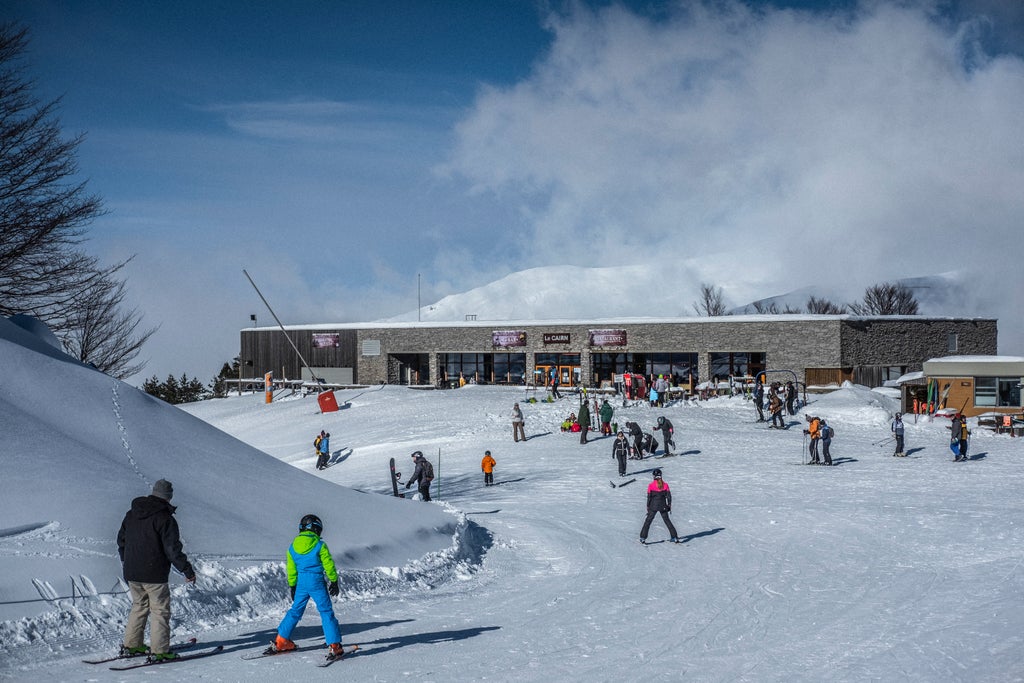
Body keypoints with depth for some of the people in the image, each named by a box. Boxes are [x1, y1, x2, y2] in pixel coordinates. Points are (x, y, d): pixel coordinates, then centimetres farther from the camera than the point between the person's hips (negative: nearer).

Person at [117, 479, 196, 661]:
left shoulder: (131, 515, 8)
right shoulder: (165, 519, -15)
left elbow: (121, 540, 19)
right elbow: (172, 548, -17)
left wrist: (126, 561, 33)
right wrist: (187, 570, -9)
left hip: (131, 572, 7)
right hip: (154, 575, -7)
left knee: (139, 606, 21)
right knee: (160, 610, 1)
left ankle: (131, 645, 23)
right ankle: (159, 651, -1)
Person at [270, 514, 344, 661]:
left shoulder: (293, 547, 6)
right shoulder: (320, 545, -8)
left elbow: (291, 569, 14)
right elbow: (329, 565, -4)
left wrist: (292, 586, 24)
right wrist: (334, 581, 7)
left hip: (301, 583, 4)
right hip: (317, 582, -4)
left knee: (295, 611, 19)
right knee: (326, 612, -1)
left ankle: (281, 641, 23)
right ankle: (334, 645, -7)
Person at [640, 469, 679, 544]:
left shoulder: (651, 485, -9)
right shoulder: (665, 485, -3)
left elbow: (649, 497, -6)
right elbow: (669, 496, 0)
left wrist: (648, 507, 3)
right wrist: (669, 505, 10)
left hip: (653, 506, -2)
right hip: (663, 506, 2)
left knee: (648, 521, 8)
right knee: (667, 521, 15)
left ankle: (643, 538, 5)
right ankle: (674, 537, 14)